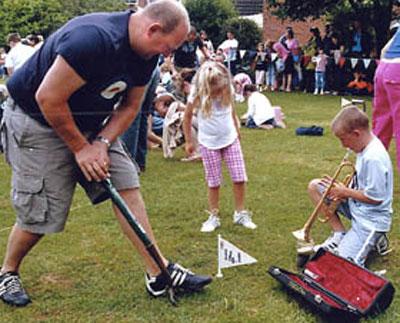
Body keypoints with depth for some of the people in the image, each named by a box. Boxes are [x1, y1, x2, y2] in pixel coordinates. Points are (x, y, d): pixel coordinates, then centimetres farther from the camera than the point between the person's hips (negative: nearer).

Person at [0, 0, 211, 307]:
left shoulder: (146, 53, -5)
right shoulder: (94, 39, -33)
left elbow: (130, 106, 5)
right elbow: (48, 99, -29)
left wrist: (101, 143, -12)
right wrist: (80, 148, -19)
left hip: (90, 123, 8)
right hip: (37, 121, -7)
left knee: (127, 185, -3)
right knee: (41, 213, -3)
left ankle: (159, 273, 3)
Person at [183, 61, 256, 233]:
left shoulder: (228, 90, -9)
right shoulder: (198, 94, -16)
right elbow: (187, 117, -4)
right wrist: (188, 141, 1)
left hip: (230, 139, 2)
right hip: (209, 143, -2)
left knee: (239, 178, 1)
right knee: (213, 182, 4)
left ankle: (240, 213, 16)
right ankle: (213, 217, 18)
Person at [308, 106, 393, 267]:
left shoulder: (374, 158, -28)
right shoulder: (366, 147, 1)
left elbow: (375, 198, -24)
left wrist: (345, 192, -12)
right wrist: (344, 189, -5)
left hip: (371, 219, -9)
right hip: (356, 205, 10)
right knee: (314, 186, 3)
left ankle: (375, 239, 6)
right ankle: (339, 234, 5)